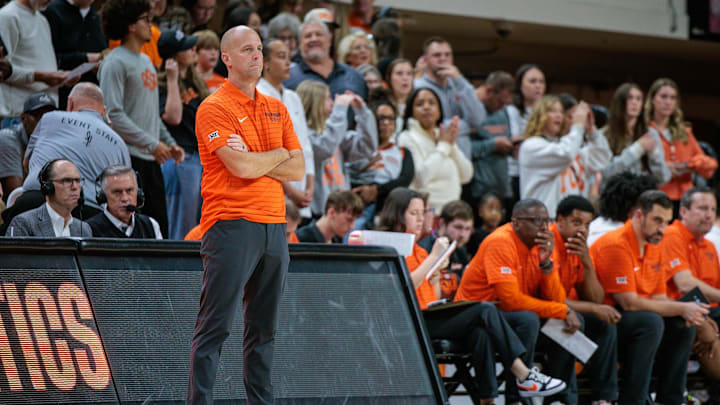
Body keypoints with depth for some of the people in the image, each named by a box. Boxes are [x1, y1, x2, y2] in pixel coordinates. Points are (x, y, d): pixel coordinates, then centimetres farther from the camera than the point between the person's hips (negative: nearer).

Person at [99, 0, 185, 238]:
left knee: (159, 227, 8)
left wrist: (169, 142, 14)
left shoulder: (146, 62, 19)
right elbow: (114, 114, -17)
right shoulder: (116, 62, -9)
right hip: (128, 157, -9)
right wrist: (152, 144, -18)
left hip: (151, 160, 9)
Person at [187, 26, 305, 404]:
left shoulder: (276, 109, 17)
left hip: (274, 227, 7)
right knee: (215, 327, -8)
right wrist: (277, 155, 1)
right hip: (232, 227, -7)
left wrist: (255, 162, -6)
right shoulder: (215, 108, -5)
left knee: (264, 328, 9)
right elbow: (241, 166, -17)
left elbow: (297, 170, 9)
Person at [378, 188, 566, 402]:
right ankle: (524, 376, -17)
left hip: (430, 317, 8)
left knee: (480, 333, -22)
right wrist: (433, 257, -14)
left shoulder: (416, 249, 25)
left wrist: (437, 273, 4)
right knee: (486, 310, -19)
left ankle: (488, 398, -30)